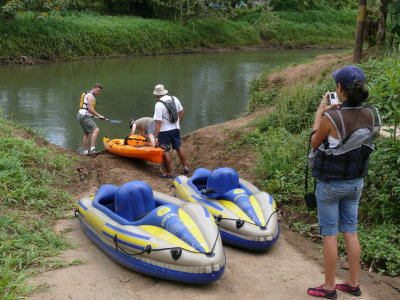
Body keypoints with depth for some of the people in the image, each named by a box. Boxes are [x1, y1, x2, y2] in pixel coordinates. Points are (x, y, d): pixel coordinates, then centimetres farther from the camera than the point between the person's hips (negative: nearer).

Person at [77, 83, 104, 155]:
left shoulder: (91, 95, 21)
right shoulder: (90, 95, -11)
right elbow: (90, 109, -18)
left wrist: (90, 115, 23)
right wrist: (99, 116, -13)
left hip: (81, 116, 11)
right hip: (84, 116, -11)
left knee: (86, 134, 19)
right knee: (96, 130, -20)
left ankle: (85, 151, 26)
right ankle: (92, 148, -28)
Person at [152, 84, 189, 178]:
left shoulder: (159, 105, -19)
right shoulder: (175, 99, 0)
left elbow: (158, 122, -22)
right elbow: (181, 113, 11)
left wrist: (156, 136, -20)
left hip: (164, 131, -6)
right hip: (176, 129, 6)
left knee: (165, 152, 5)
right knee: (179, 148, 21)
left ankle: (169, 173, 11)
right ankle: (185, 167, 26)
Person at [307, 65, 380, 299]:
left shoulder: (330, 118, -25)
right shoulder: (370, 116, -8)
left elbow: (315, 143, -7)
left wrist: (320, 113, 1)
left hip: (330, 184, -5)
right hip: (355, 182, 6)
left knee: (330, 234, 6)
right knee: (350, 231, 17)